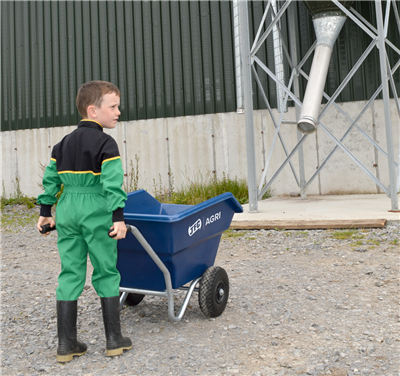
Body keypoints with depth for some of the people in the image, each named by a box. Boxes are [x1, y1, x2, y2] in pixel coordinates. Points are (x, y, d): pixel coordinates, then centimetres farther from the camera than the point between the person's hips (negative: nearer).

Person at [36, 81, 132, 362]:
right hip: (97, 214, -6)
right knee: (106, 273, 6)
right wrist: (118, 217, -18)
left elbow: (51, 179, 14)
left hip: (67, 213, 6)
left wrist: (45, 211, 20)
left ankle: (66, 344, 14)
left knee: (70, 274, 9)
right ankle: (114, 339, 15)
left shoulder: (63, 144, 13)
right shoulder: (106, 144, -8)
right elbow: (113, 184, -17)